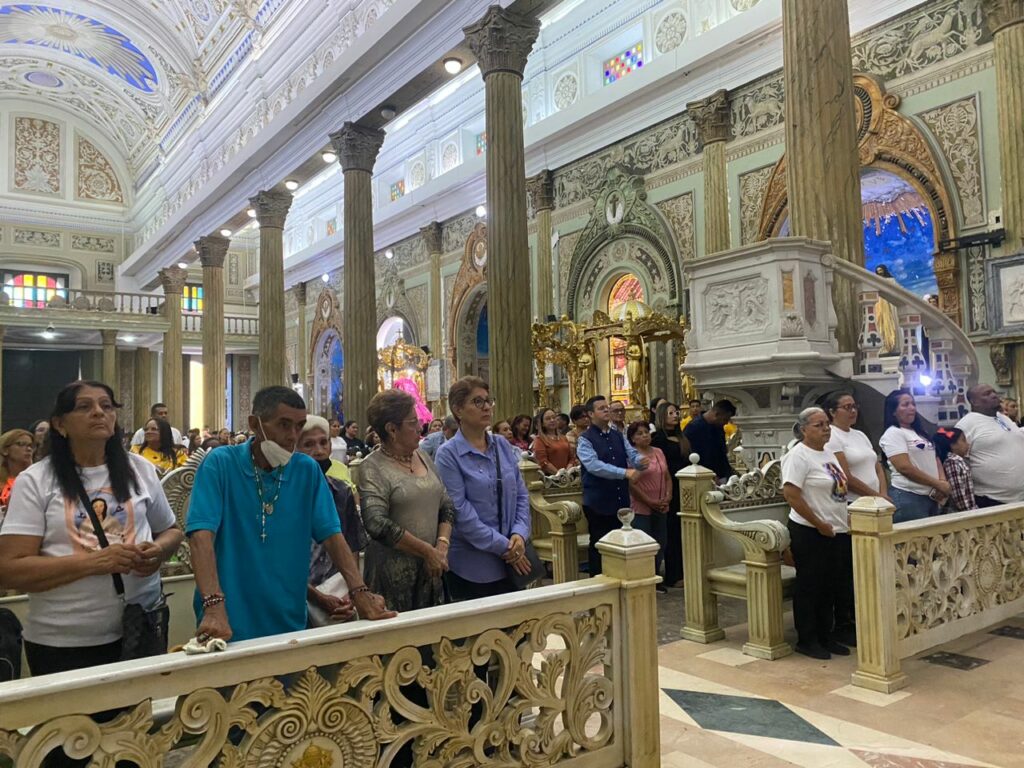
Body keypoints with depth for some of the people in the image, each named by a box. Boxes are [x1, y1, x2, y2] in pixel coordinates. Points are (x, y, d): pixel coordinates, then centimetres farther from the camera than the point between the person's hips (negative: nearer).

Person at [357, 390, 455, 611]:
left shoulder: (424, 457, 8)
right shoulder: (372, 468, -11)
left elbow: (447, 507, 10)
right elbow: (377, 524, -21)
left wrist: (442, 545, -7)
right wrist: (428, 551, -17)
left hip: (432, 569, 6)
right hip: (393, 574, -5)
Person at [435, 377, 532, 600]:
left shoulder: (503, 445, 6)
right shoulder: (448, 454, -10)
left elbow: (521, 495, 8)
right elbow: (461, 512, -15)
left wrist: (519, 534, -8)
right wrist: (503, 546, -14)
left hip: (513, 559, 5)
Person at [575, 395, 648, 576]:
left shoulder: (619, 436, 12)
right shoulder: (585, 440, -9)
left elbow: (632, 455, 1)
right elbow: (594, 466, -23)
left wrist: (640, 461, -24)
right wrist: (624, 472, -31)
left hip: (621, 500, 6)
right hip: (598, 502, -6)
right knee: (599, 547, 4)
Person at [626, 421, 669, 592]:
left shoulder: (658, 452, 10)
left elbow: (667, 477, 13)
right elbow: (631, 484, -14)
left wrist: (668, 497, -2)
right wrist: (650, 502, -14)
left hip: (661, 508, 6)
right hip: (641, 509, -6)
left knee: (660, 546, 12)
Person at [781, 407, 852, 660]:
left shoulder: (828, 453, 12)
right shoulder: (799, 455, -15)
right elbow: (791, 495, -21)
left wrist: (845, 522, 10)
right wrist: (819, 525, -17)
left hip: (838, 532, 8)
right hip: (811, 533, -8)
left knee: (831, 587, 14)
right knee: (810, 588, 3)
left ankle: (826, 636, 27)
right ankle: (807, 640, 14)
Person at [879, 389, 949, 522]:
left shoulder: (920, 432, 20)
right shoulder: (893, 434, -8)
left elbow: (935, 459, 19)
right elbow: (905, 468, -16)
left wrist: (943, 481, -1)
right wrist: (938, 484, -11)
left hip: (932, 497, 8)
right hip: (908, 498, -8)